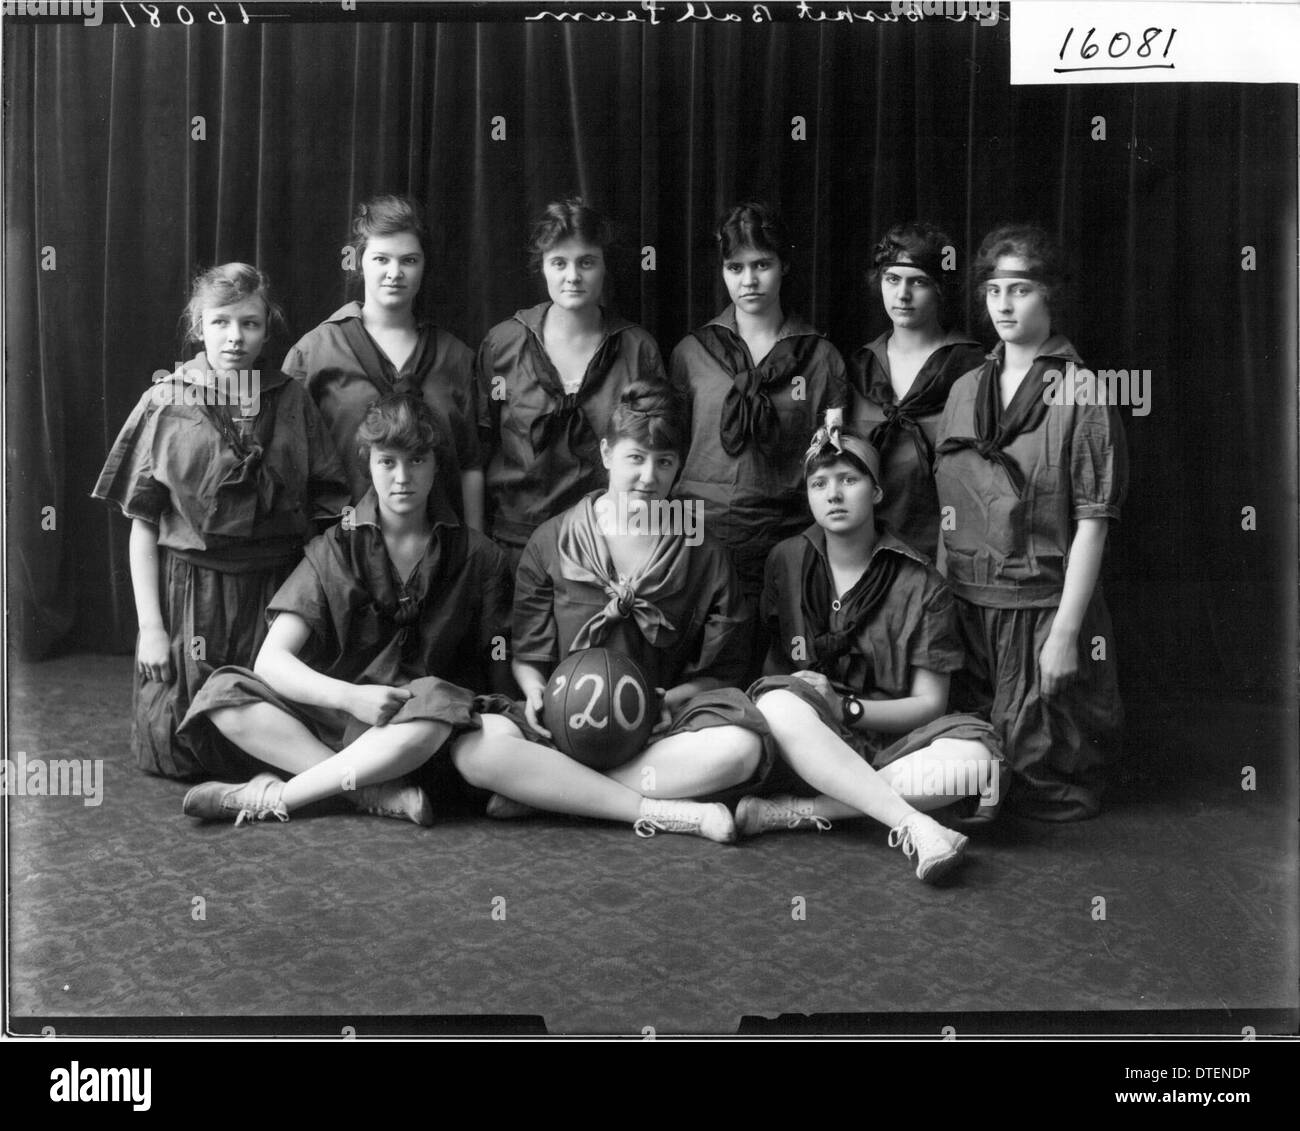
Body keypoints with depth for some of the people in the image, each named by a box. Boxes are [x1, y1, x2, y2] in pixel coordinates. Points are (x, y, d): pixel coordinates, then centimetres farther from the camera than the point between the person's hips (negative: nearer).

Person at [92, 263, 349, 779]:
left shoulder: (291, 402, 2)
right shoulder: (166, 403, -2)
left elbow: (322, 512, 3)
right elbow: (143, 524, -1)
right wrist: (150, 625, -5)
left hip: (273, 594, 1)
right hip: (188, 588, -1)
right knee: (178, 752, -1)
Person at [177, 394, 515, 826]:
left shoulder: (476, 556, 2)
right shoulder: (336, 550, 2)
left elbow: (501, 673, 3)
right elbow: (271, 659, -7)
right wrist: (350, 697, -22)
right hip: (335, 716, 2)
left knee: (434, 704, -37)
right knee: (223, 694, -20)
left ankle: (269, 797, -24)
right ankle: (382, 794, -28)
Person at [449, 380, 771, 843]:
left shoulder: (702, 553, 6)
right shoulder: (552, 541, 6)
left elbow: (719, 670, 6)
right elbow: (528, 652, 11)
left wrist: (672, 698, -12)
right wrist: (535, 693, -10)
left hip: (659, 726, 1)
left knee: (740, 748, -33)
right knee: (474, 747, -31)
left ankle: (544, 792, -24)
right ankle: (660, 812, -27)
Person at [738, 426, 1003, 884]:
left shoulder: (920, 584, -1)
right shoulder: (786, 561, 4)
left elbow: (929, 703, -3)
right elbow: (766, 661, 11)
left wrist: (845, 706, -16)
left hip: (888, 743, 0)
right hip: (809, 747, 0)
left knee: (974, 757, -30)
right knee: (778, 704, -34)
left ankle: (796, 812, -30)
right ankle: (913, 826, -37)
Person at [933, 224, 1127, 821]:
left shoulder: (1082, 392, -6)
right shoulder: (966, 389, 10)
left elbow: (1091, 522, -10)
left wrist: (1065, 630, -14)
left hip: (1043, 603, -4)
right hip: (965, 602, 5)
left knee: (1040, 768, 3)